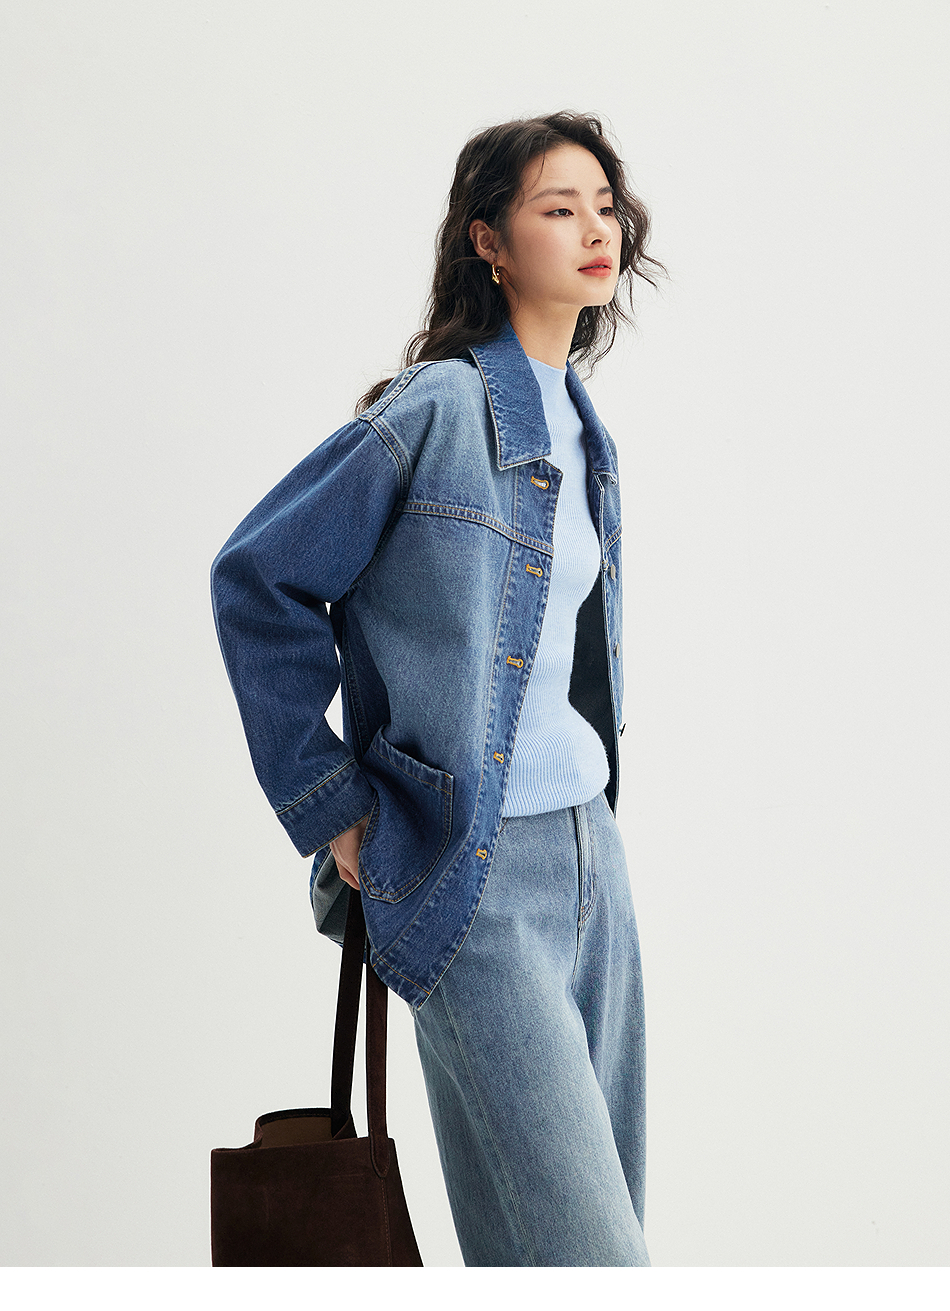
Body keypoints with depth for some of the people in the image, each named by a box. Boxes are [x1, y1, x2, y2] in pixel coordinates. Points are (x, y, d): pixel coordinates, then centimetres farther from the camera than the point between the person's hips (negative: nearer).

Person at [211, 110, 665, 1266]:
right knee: (579, 1251, -10)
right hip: (475, 871, -8)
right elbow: (258, 578, -10)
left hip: (590, 847, 8)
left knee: (601, 1208, 12)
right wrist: (329, 810, -9)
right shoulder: (437, 408, -11)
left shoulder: (580, 429, 13)